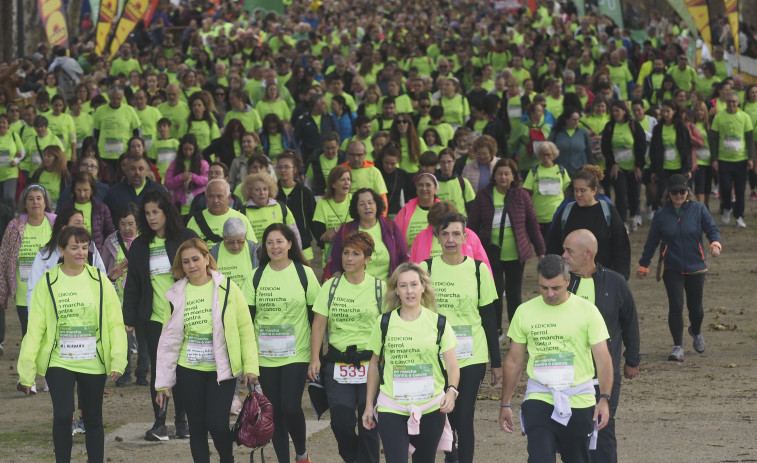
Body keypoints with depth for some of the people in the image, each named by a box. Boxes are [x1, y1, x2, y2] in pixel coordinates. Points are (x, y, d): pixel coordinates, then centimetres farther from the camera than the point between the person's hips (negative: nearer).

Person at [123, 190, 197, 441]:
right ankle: (159, 422, 3)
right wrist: (128, 318, 6)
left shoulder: (187, 239, 2)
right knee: (158, 368, -2)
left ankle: (182, 420, 13)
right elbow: (132, 285, 12)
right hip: (154, 317, 2)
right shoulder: (139, 246, 10)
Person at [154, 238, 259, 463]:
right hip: (189, 371, 2)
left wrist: (250, 366, -11)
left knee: (217, 423, -8)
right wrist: (163, 383, 1)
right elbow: (169, 340, 2)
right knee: (197, 425, 6)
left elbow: (245, 329, -4)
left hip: (221, 370, -2)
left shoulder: (227, 288, -5)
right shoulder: (176, 294, 1)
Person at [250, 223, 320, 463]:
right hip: (265, 355, 3)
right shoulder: (257, 276, 5)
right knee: (275, 410, 5)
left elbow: (316, 314, 2)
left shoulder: (304, 273, -1)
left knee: (291, 407, -12)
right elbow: (248, 316, 7)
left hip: (296, 354, -3)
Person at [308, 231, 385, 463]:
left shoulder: (379, 288, 2)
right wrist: (314, 359, -6)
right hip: (338, 363, 1)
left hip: (370, 363, -1)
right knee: (341, 421, -5)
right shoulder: (330, 286, 7)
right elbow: (318, 324, 4)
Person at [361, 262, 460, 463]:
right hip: (391, 408, -1)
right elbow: (374, 365, 11)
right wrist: (369, 405, 11)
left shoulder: (438, 323, 1)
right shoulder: (385, 323, 2)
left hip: (430, 408, 1)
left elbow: (452, 365, -3)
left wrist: (451, 391, -23)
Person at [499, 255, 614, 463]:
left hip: (579, 400, 0)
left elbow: (603, 358, -4)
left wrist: (604, 398, -16)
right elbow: (514, 361, 10)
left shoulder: (587, 311, -2)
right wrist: (505, 404, 10)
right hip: (539, 398, 0)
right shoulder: (525, 312, 3)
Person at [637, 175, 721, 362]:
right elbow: (652, 241, 10)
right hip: (671, 268, 0)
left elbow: (712, 229, -4)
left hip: (695, 267, 0)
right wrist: (643, 265, 13)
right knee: (676, 306, -10)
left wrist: (715, 243, -27)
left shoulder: (699, 209, 0)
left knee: (695, 307, 9)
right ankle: (677, 346, -1)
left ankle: (696, 332, 42)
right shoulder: (661, 215, 2)